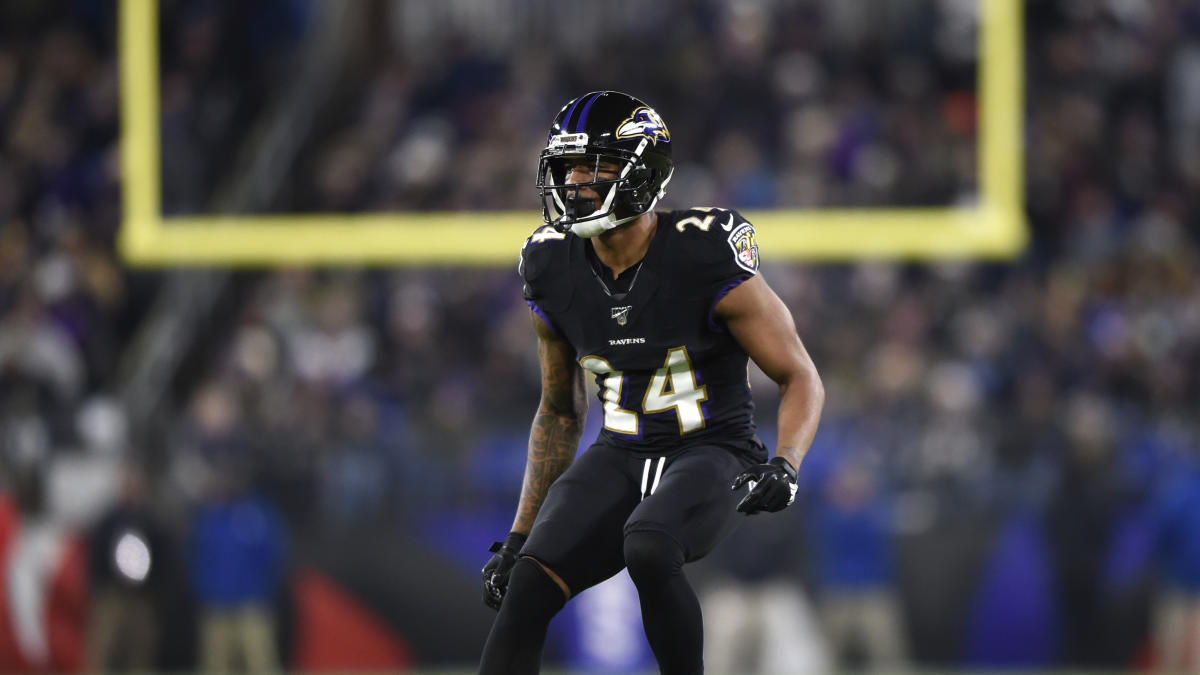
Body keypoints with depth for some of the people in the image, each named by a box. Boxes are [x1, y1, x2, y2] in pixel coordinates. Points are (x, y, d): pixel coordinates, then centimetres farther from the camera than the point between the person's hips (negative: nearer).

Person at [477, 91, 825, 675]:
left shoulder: (705, 260, -15)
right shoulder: (555, 274, 1)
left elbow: (800, 378, -7)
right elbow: (559, 413, 16)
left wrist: (784, 466, -26)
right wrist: (519, 535, 14)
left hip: (710, 456, -5)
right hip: (620, 457, 5)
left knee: (648, 549, -35)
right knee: (525, 588, -19)